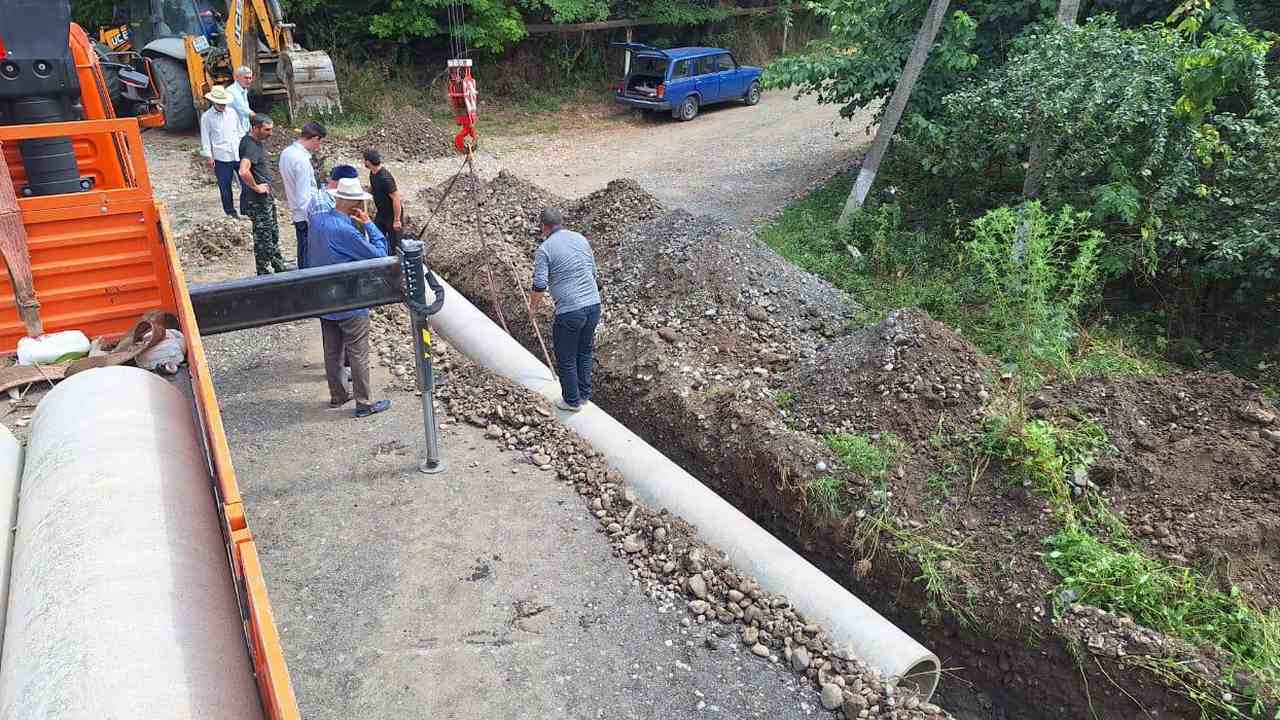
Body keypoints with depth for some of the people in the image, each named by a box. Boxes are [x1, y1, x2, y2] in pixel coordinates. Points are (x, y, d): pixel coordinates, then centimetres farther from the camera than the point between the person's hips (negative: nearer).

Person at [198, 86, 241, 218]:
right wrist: (209, 156, -5)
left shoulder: (232, 113, 9)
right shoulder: (207, 117, -2)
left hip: (238, 155, 3)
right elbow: (205, 138, -1)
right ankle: (230, 211, 16)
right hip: (221, 158, -3)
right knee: (225, 186, 4)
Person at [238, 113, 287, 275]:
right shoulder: (251, 146, -24)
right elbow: (243, 172, -39)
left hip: (267, 197, 10)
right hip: (258, 201, -10)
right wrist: (256, 187, -24)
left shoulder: (258, 141, 6)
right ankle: (264, 273, 14)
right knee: (263, 237, 2)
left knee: (273, 233, 21)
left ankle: (279, 267, 35)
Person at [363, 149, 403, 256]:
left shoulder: (385, 178, -31)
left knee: (394, 244, 3)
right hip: (381, 213, 10)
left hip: (393, 214, -9)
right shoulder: (373, 173, -2)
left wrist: (397, 220, -25)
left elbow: (396, 198, -29)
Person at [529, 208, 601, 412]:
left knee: (566, 359, 12)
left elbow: (540, 286, -13)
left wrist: (533, 304, 6)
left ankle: (572, 401, 24)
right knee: (584, 352, 23)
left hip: (569, 311, -6)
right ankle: (584, 395, 34)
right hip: (594, 304, 6)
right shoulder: (581, 239, 10)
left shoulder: (544, 249, -9)